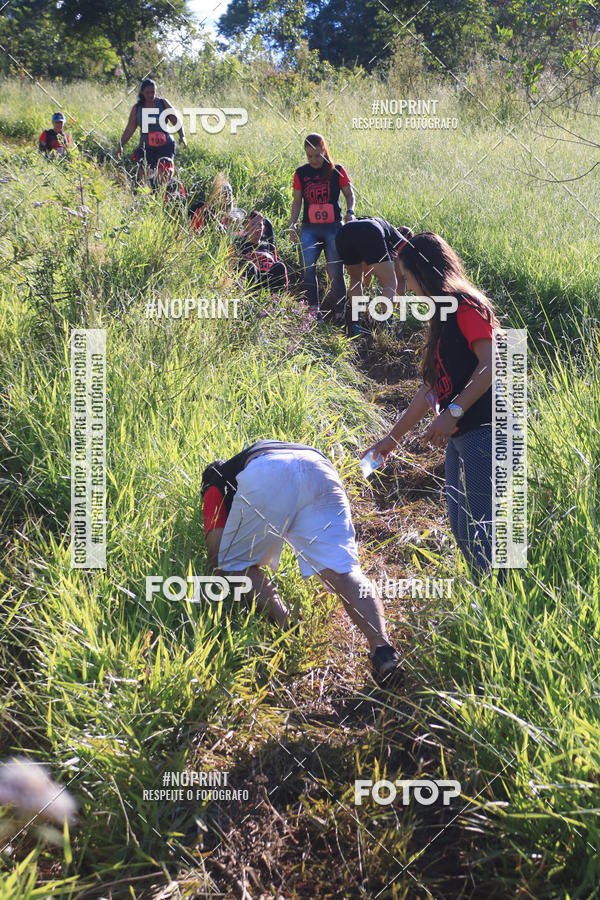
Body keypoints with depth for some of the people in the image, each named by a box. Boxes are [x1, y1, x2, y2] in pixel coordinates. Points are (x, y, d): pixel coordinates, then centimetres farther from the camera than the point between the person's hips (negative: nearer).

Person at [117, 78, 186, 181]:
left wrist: (182, 136, -12)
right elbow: (129, 129, 7)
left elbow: (176, 121, 4)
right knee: (142, 174, -12)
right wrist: (121, 145, -5)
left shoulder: (163, 103, 2)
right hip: (146, 148, 1)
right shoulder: (137, 108, 5)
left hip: (165, 147, -1)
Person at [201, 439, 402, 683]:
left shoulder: (214, 487, 35)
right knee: (342, 570, -3)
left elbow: (217, 556, 20)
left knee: (236, 564, 15)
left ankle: (286, 627, -5)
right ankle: (381, 646, -25)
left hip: (267, 479, -4)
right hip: (321, 470, 4)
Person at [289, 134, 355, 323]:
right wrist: (293, 224, 3)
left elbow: (349, 194, 11)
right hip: (310, 229, 2)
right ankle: (313, 310, -11)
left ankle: (339, 313, 5)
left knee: (336, 272, -7)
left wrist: (350, 211, -8)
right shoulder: (301, 173, 8)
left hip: (333, 227, -2)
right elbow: (297, 201, 15)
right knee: (307, 268, -17)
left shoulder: (337, 171, 2)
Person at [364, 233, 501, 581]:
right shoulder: (443, 314, 20)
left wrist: (453, 412, -27)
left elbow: (491, 363, -21)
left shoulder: (466, 306, -9)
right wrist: (394, 437, 27)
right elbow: (433, 387, 24)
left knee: (480, 530, -9)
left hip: (484, 432, -10)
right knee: (462, 528, 12)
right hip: (461, 435, 10)